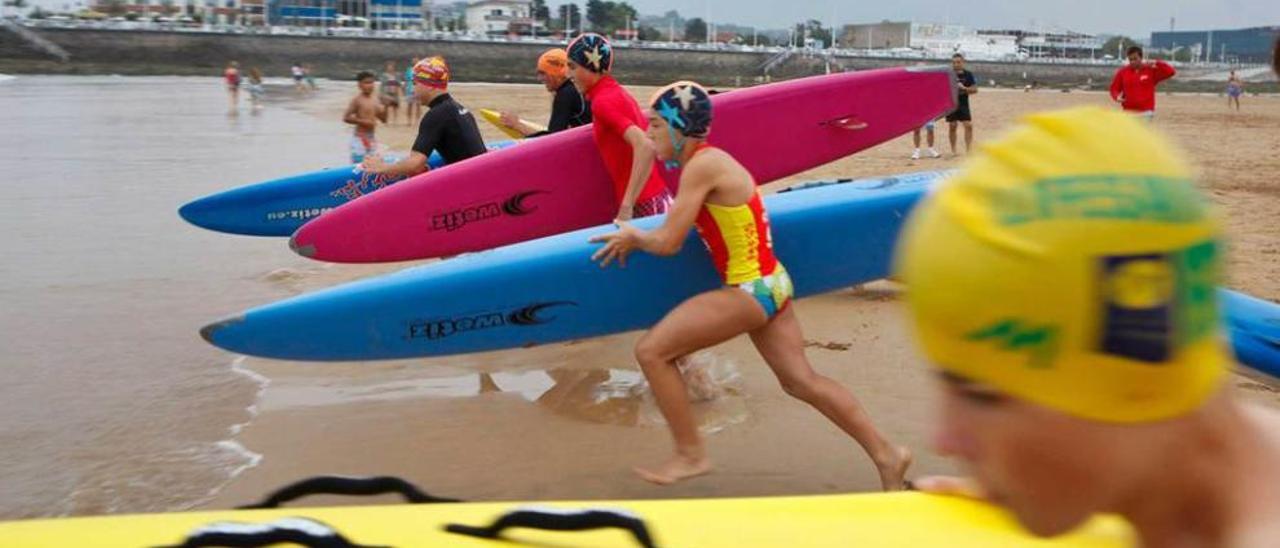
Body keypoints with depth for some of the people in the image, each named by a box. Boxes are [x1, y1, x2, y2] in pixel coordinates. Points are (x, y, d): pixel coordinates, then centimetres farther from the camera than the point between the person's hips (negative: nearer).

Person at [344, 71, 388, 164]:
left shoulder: (375, 100, 7)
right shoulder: (357, 100, -11)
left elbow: (384, 120, 11)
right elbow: (346, 118, -15)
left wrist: (385, 107, -6)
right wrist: (363, 121, -21)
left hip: (371, 137, 7)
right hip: (359, 137, -7)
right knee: (358, 164, -8)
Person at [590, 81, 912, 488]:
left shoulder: (701, 166, -16)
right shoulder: (709, 161, 11)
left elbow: (668, 243, -15)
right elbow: (681, 227, 22)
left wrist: (632, 236, 4)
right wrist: (632, 237, 12)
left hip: (750, 290, -10)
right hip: (768, 284, 10)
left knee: (652, 351, -5)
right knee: (801, 380, 13)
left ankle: (691, 455, 6)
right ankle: (885, 454, 19)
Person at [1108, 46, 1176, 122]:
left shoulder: (1151, 71, -1)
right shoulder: (1122, 72, 2)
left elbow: (1171, 72, -8)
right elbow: (1114, 88, 9)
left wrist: (1156, 63, -17)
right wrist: (1117, 97, -12)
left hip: (1146, 113, -1)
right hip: (1128, 113, 1)